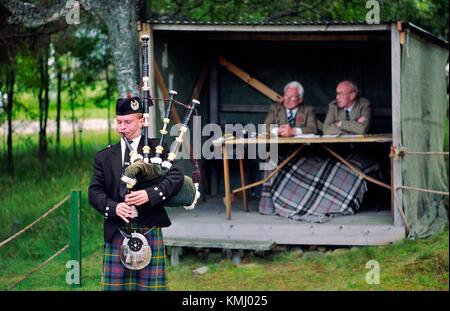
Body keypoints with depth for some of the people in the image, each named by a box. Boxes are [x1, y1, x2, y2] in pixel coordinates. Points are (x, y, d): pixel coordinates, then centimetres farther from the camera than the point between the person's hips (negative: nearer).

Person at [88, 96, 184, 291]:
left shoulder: (156, 148, 6)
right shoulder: (104, 157, 13)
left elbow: (176, 176, -7)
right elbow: (95, 192, 5)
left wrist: (150, 194, -22)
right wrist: (113, 207, -15)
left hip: (150, 232, -2)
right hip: (116, 233, 2)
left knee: (151, 286, -1)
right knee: (114, 286, 0)